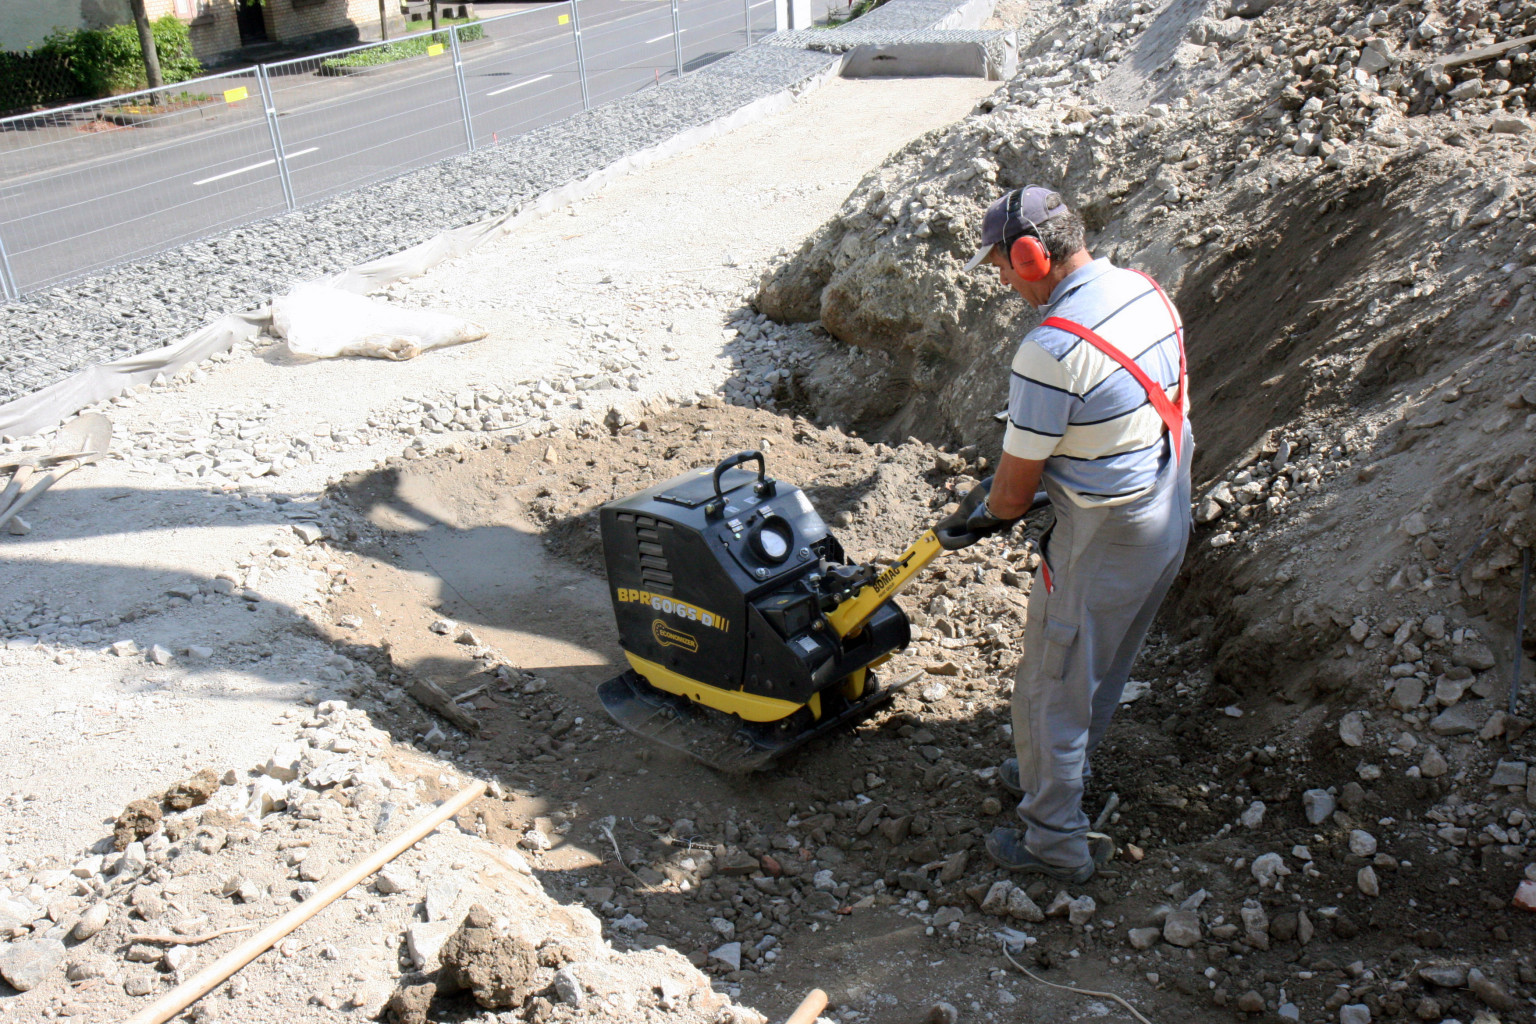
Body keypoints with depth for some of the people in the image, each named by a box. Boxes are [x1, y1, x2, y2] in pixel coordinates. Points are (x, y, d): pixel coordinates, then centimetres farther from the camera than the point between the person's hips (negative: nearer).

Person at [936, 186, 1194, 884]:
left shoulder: (1050, 351, -28)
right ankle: (1049, 774, 48)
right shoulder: (1144, 290, 1)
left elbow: (1016, 485, -18)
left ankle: (1056, 844, 24)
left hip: (1102, 539, -9)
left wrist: (979, 519, 5)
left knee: (1052, 687, 9)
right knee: (1101, 669, 26)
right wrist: (1001, 493, 14)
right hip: (1170, 518, 9)